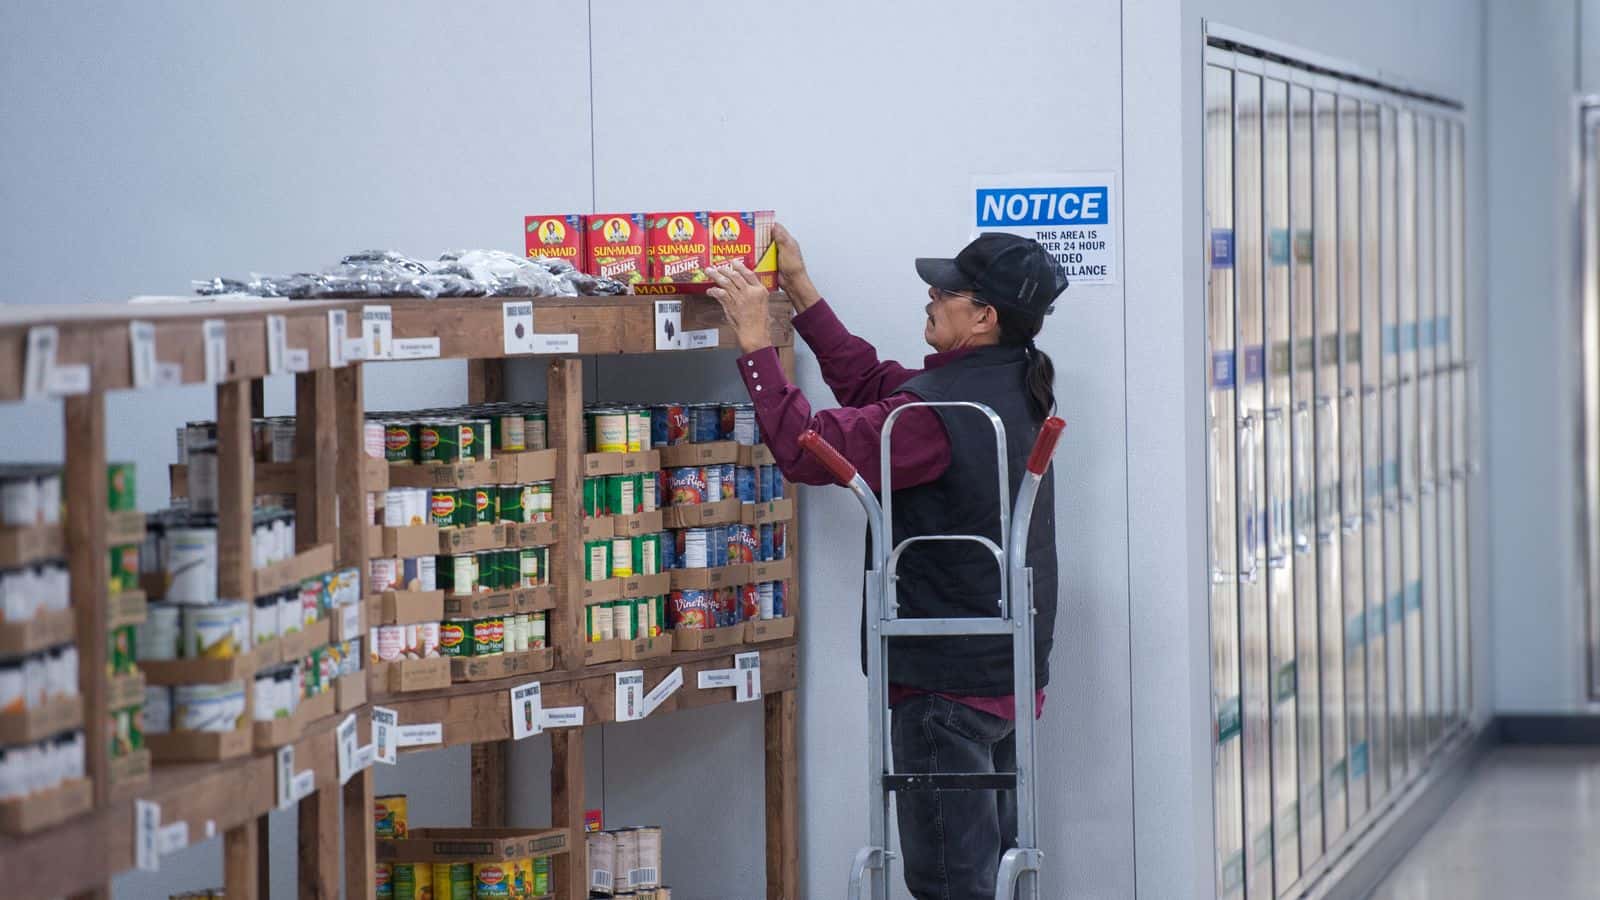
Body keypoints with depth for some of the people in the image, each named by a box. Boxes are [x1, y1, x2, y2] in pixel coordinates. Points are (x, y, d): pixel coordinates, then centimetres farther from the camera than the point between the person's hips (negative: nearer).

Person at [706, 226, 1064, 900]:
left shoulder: (940, 410, -24)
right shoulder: (1017, 386, 6)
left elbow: (807, 448, -20)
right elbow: (872, 384, 13)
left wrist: (756, 343, -12)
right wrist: (800, 292, 14)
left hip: (946, 679, -9)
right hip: (1009, 670, 9)